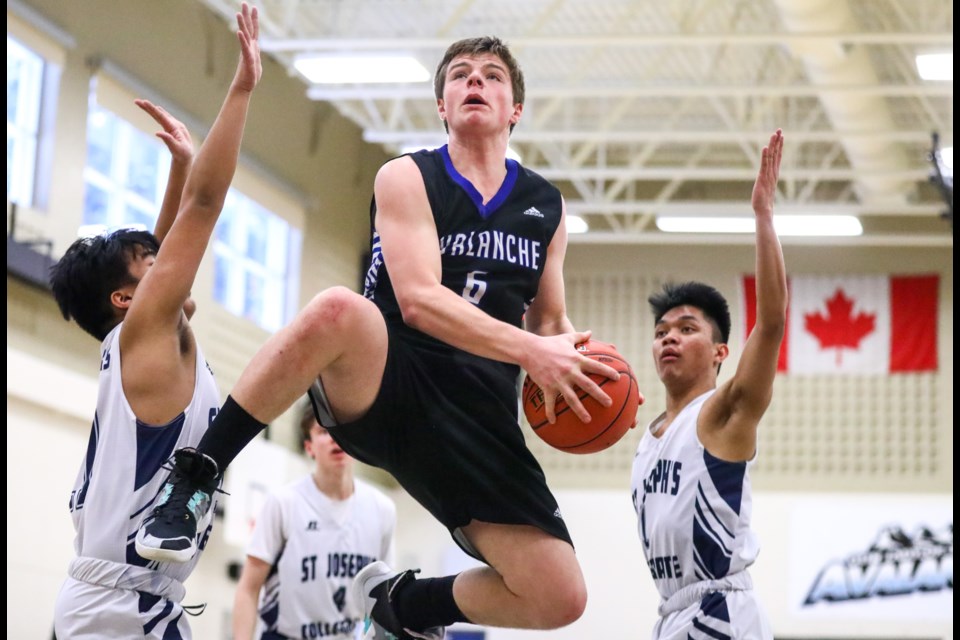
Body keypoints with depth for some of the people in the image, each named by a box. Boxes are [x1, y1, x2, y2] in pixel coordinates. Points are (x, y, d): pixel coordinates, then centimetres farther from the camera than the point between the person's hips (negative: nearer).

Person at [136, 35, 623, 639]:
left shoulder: (546, 206, 14)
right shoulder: (407, 179, 0)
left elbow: (551, 321, 23)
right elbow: (418, 300, -14)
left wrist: (566, 351, -3)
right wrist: (529, 350, -26)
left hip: (477, 415, 5)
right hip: (383, 383, -4)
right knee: (339, 310, -40)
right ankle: (191, 482, -25)